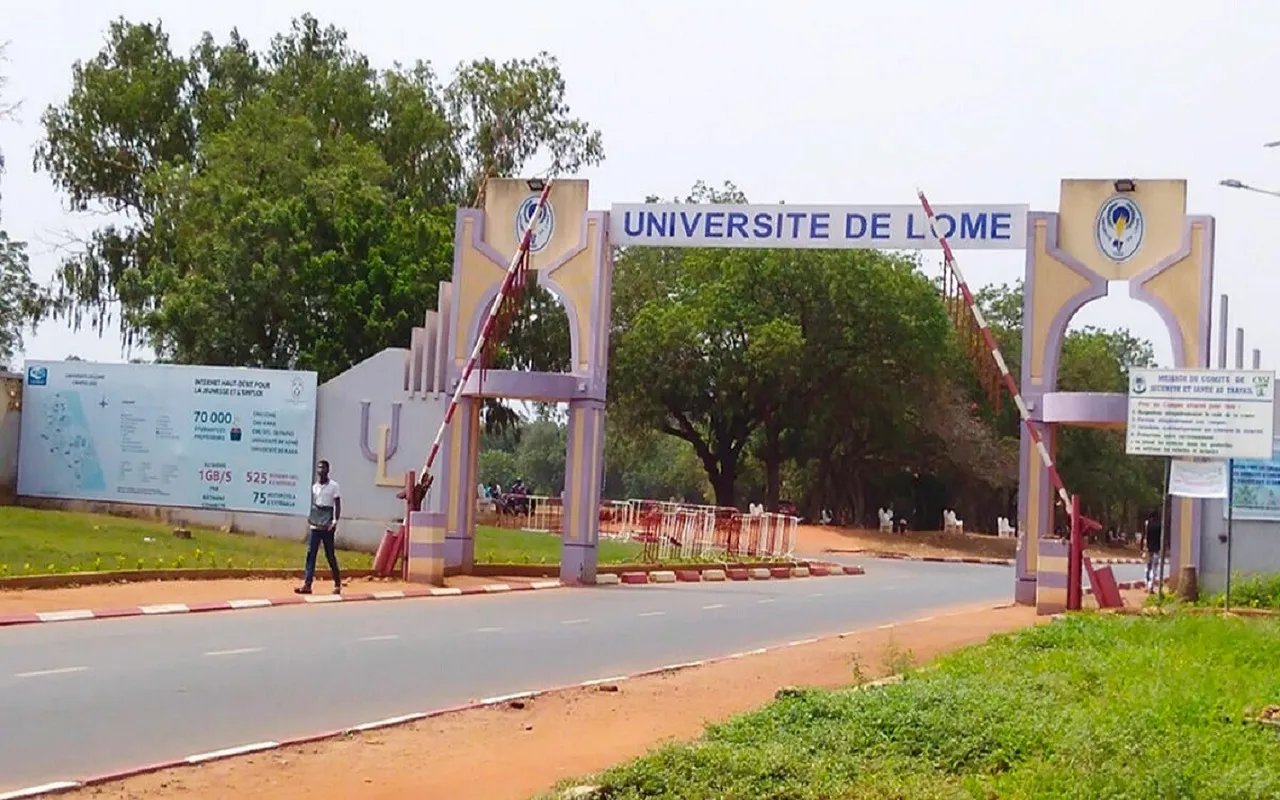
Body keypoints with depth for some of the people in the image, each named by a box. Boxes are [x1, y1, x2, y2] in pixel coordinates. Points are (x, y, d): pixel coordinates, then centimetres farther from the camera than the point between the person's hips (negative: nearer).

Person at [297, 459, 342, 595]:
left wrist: (335, 521, -15)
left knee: (330, 555, 2)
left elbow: (338, 505, -5)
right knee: (310, 554, -2)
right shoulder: (314, 486, 11)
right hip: (315, 525, 5)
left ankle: (337, 584, 14)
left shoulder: (334, 486, -4)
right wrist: (310, 517, 5)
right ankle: (307, 584, -5)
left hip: (327, 526, -5)